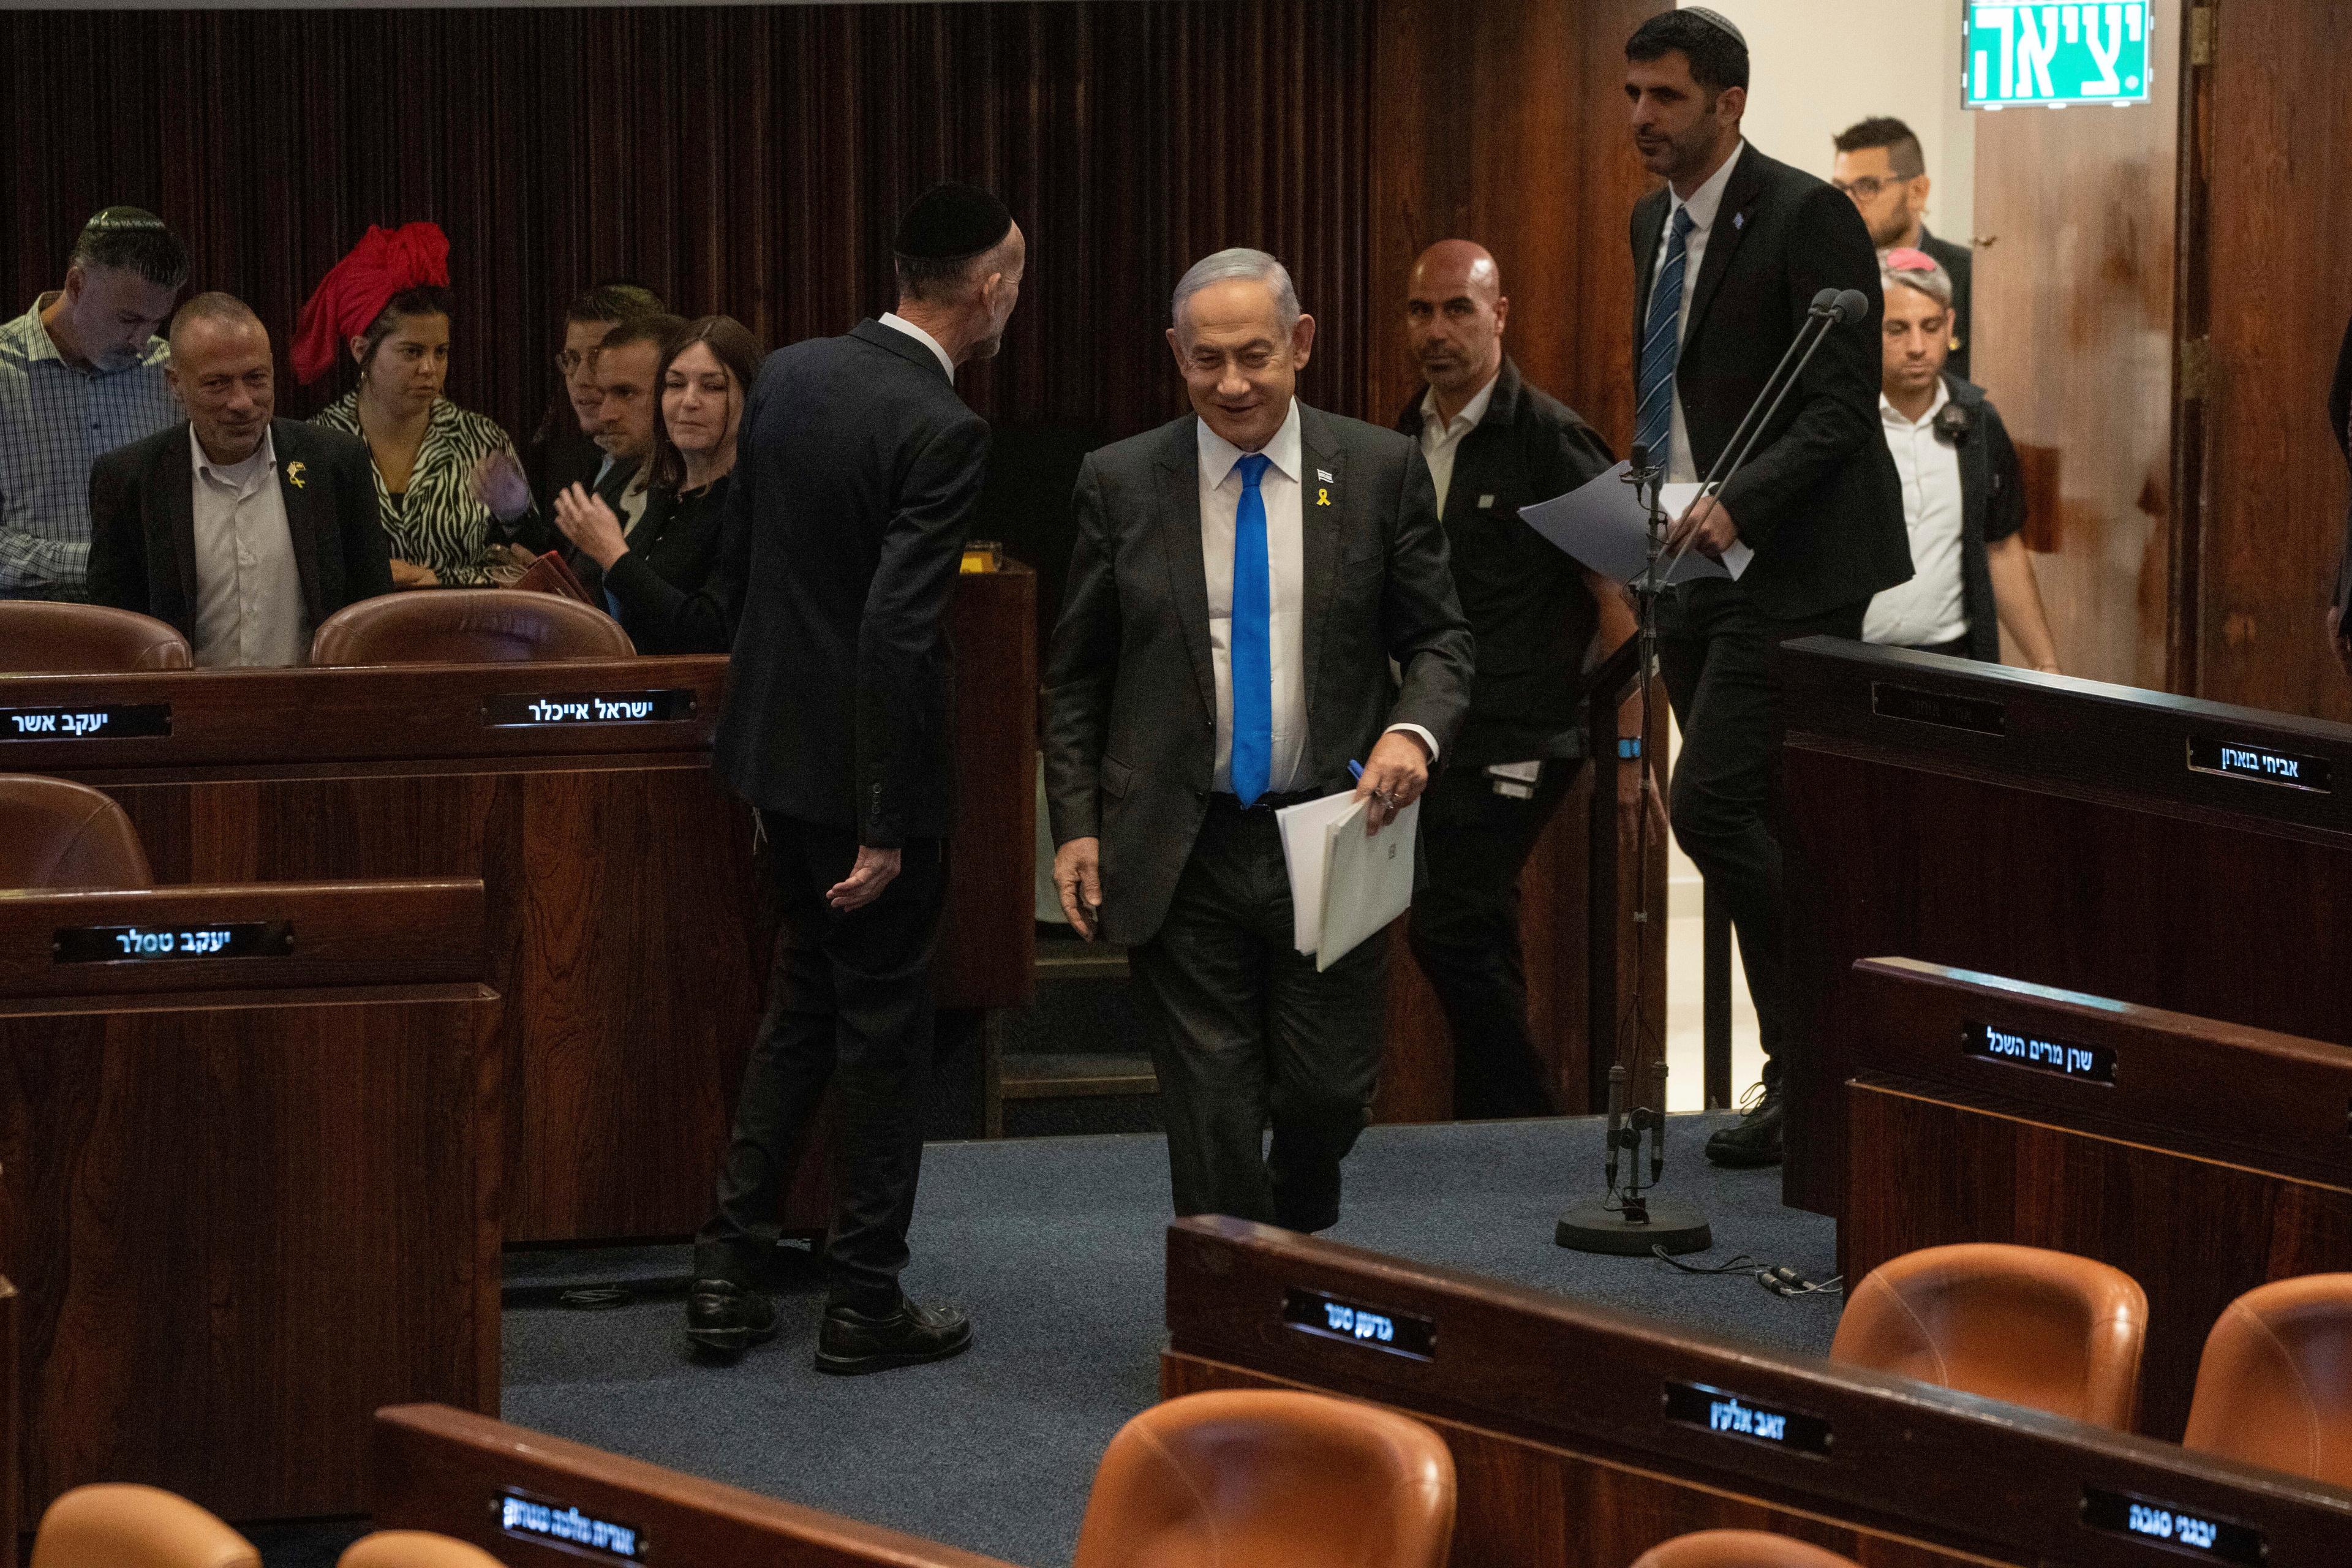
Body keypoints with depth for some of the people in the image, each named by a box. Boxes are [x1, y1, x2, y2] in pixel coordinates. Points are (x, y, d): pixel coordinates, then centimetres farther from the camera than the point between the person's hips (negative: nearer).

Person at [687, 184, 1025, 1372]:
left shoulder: (790, 375, 2)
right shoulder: (942, 432, -21)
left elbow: (738, 551, 11)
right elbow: (899, 631, -26)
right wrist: (889, 825, -21)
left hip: (775, 737, 7)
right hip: (867, 761, -7)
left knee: (805, 995, 20)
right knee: (885, 1020, 6)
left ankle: (728, 1272, 19)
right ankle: (865, 1302, 13)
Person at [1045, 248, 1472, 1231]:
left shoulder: (1380, 472, 2)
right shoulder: (1121, 484, 2)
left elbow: (1438, 638, 6)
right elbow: (1076, 676, 8)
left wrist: (1415, 733, -15)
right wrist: (1076, 827, 0)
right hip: (1181, 854, 0)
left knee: (1329, 1094, 6)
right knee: (1211, 1114, -1)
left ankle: (1304, 1246, 36)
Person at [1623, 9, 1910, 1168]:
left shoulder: (1804, 217, -12)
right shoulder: (1656, 222, 13)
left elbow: (1840, 406, -18)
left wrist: (1737, 505, -29)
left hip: (1789, 567, -8)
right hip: (1694, 564, 8)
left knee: (1711, 806, -16)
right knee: (1754, 830, 9)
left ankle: (1823, 1054, -3)